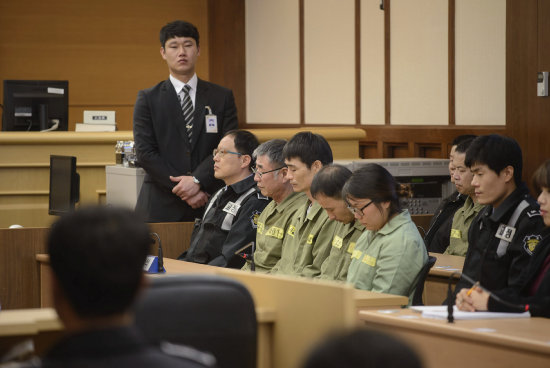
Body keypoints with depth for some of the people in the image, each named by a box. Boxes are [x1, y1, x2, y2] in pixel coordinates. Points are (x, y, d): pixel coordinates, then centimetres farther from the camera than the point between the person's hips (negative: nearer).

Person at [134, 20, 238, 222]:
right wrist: (183, 189, -10)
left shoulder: (222, 97, 10)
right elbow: (145, 153, -2)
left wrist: (198, 180, -14)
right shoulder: (148, 99, 7)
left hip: (209, 206, 1)